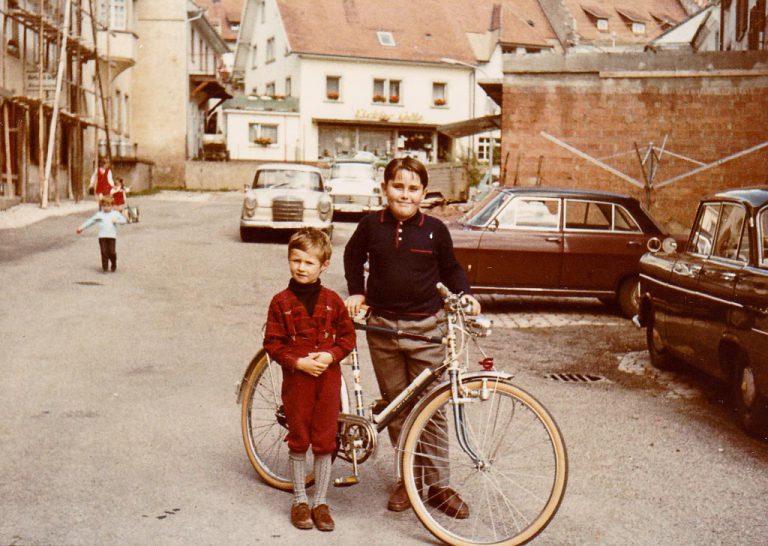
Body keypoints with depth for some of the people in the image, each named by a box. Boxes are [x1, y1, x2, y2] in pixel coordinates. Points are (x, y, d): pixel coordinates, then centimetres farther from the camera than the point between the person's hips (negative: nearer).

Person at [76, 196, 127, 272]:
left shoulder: (115, 213, 10)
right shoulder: (99, 214, 12)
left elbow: (123, 220, 6)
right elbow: (90, 221, 15)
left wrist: (116, 221, -12)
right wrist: (81, 228, 14)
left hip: (112, 236, -1)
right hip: (102, 236, 1)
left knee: (112, 252, -5)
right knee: (104, 252, -4)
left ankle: (114, 266, 18)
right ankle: (104, 267, 4)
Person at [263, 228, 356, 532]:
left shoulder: (332, 301, 1)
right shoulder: (281, 302, -4)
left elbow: (348, 336, 7)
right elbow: (272, 344, -3)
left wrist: (331, 355, -11)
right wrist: (298, 362, -15)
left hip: (328, 379, 1)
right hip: (296, 379, -1)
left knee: (325, 442, 6)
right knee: (298, 441, 8)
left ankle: (320, 502, 19)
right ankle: (299, 501, 22)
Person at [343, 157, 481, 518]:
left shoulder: (434, 229, 0)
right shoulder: (372, 225, 2)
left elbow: (450, 269, 14)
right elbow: (353, 255, 21)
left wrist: (465, 295, -2)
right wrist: (357, 292, 12)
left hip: (426, 328, -1)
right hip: (383, 326, 2)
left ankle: (438, 485, 11)